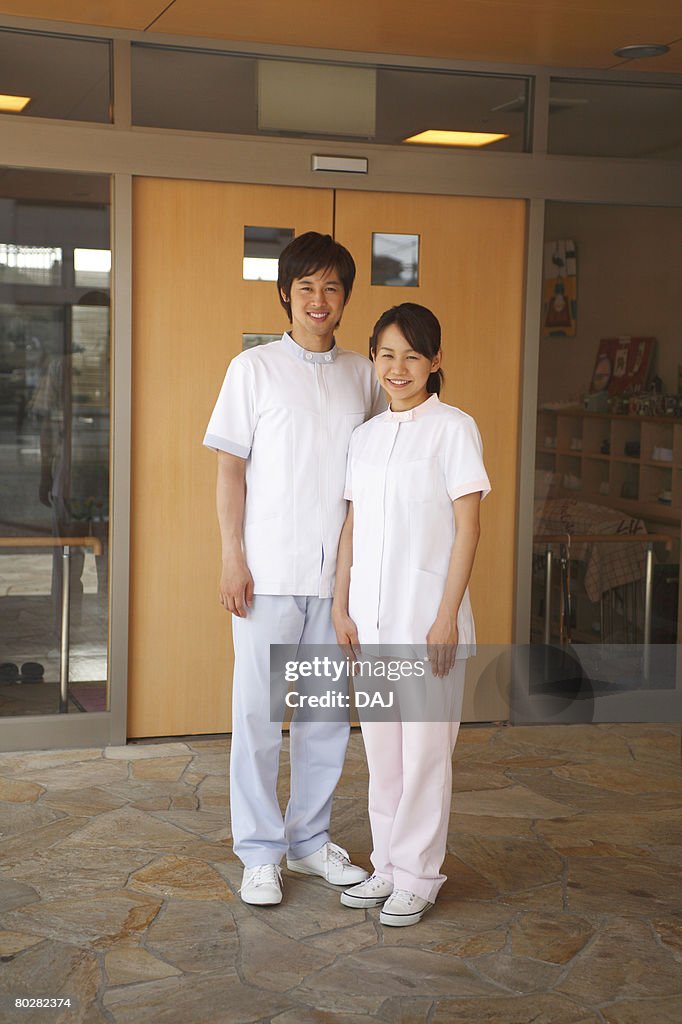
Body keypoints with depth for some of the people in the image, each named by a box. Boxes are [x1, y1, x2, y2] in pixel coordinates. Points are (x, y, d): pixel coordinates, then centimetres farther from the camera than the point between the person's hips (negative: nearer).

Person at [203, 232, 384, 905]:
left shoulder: (361, 375, 9)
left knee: (328, 711, 11)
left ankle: (311, 838, 25)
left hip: (339, 572, 4)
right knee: (259, 712, 2)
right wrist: (232, 557, -8)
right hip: (268, 571, -3)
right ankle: (260, 852, 14)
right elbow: (231, 466, -1)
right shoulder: (254, 369, -1)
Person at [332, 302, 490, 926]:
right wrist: (342, 607, 7)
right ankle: (388, 867, 25)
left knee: (426, 748, 2)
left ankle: (418, 878, 14)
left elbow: (467, 528, -9)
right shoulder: (366, 436, 10)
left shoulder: (453, 429, -6)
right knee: (380, 747, 12)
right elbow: (353, 527, 13)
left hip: (427, 613, -5)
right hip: (372, 617, 6)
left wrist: (447, 618, -14)